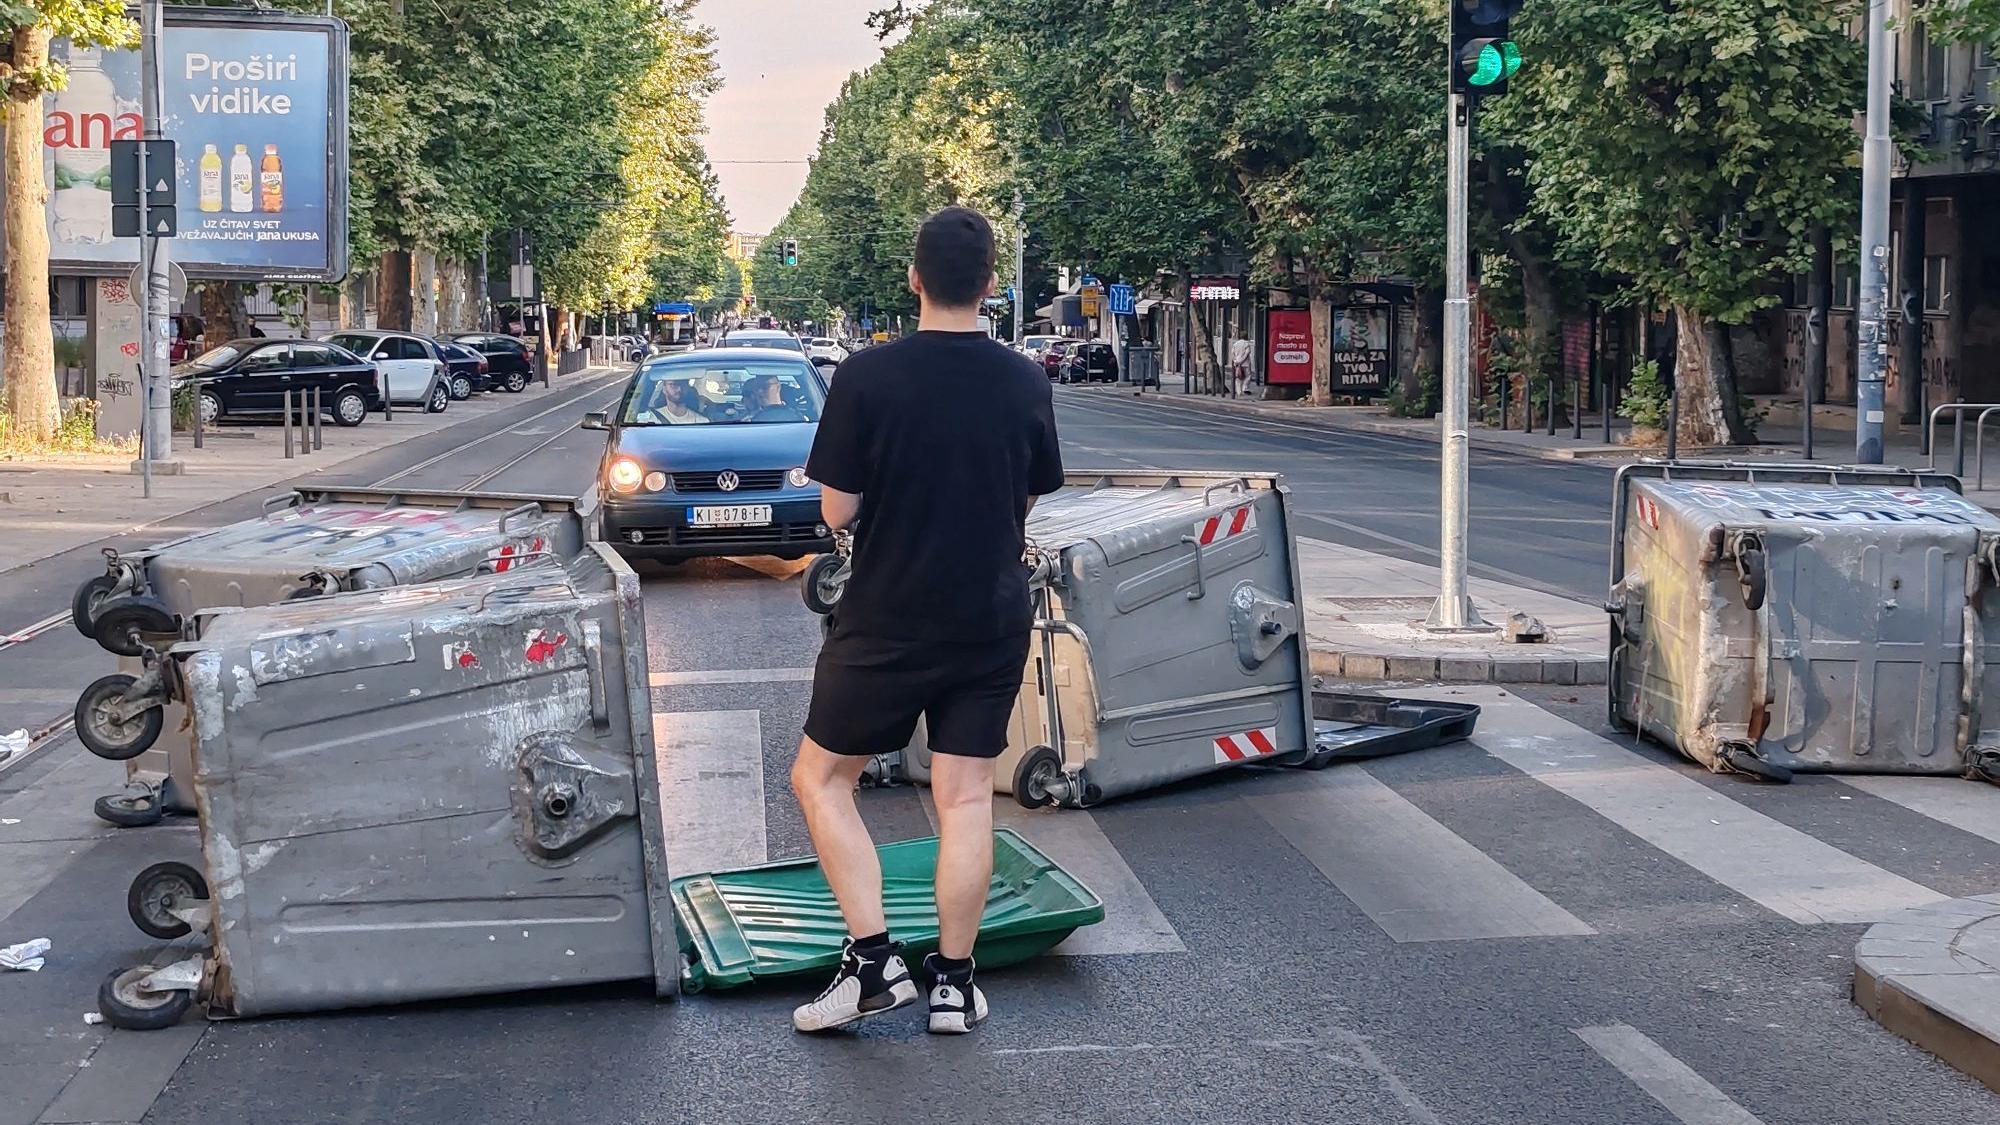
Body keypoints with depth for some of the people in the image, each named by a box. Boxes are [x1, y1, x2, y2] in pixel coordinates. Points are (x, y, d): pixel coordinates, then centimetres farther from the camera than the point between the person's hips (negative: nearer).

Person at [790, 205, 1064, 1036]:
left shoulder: (867, 378, -15)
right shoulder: (1025, 384, -3)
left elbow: (836, 511, -11)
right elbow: (1026, 503, 9)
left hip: (885, 625, -3)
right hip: (993, 624, 3)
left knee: (820, 778, 11)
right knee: (965, 798, 9)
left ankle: (874, 960, 2)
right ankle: (954, 983, 13)